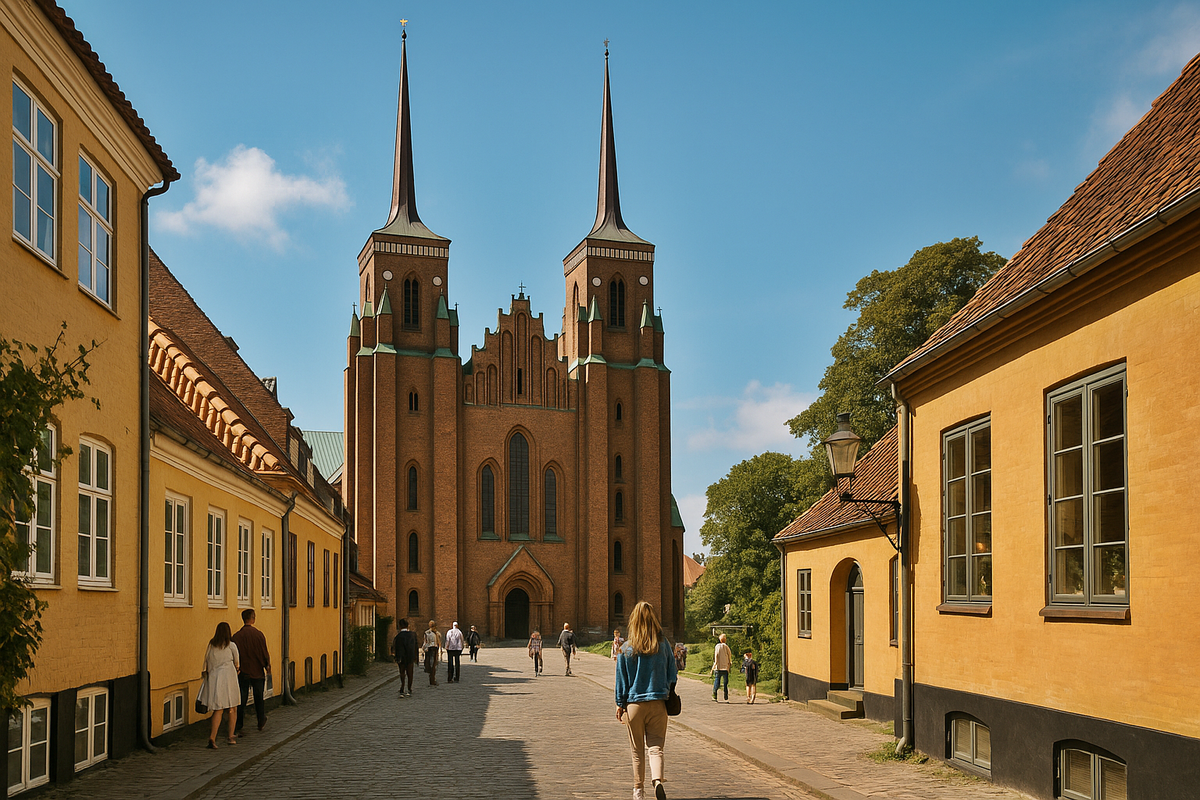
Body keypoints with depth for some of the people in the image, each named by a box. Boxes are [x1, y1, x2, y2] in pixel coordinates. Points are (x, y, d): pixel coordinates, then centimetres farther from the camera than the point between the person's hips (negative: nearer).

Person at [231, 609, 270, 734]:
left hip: (243, 672, 0)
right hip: (257, 671, 0)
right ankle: (261, 723, 30)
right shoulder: (258, 634, -9)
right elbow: (264, 652, -4)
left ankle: (238, 727, -3)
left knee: (241, 701, 2)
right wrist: (267, 666, 10)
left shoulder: (237, 636, -7)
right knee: (259, 698, 17)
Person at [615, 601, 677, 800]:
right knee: (655, 747, 3)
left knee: (637, 750, 13)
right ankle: (657, 780, -22)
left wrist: (620, 705, 9)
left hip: (634, 704, -1)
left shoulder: (627, 649, -7)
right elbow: (672, 675, 7)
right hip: (658, 703, 1)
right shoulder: (663, 645, -3)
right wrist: (668, 694, 24)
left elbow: (621, 680, -1)